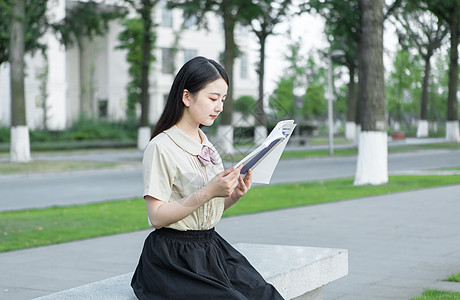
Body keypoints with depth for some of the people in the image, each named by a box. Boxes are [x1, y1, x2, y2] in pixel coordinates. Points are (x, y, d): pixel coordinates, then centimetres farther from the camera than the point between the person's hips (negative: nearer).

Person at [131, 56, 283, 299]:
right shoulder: (161, 147, -10)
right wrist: (208, 192, -22)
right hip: (175, 258, -7)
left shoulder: (205, 144, 16)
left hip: (212, 249, 7)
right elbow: (157, 217, -16)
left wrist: (234, 194, -1)